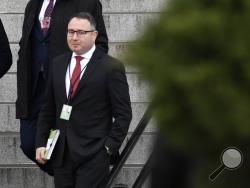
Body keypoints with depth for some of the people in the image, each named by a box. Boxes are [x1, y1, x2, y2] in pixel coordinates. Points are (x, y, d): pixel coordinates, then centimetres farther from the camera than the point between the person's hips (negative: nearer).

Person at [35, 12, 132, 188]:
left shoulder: (111, 67, -4)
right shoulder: (58, 64, 12)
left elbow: (123, 114, -4)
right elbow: (48, 109, 16)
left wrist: (109, 147, -10)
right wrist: (41, 143, 8)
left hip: (93, 155, -5)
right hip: (61, 153, 5)